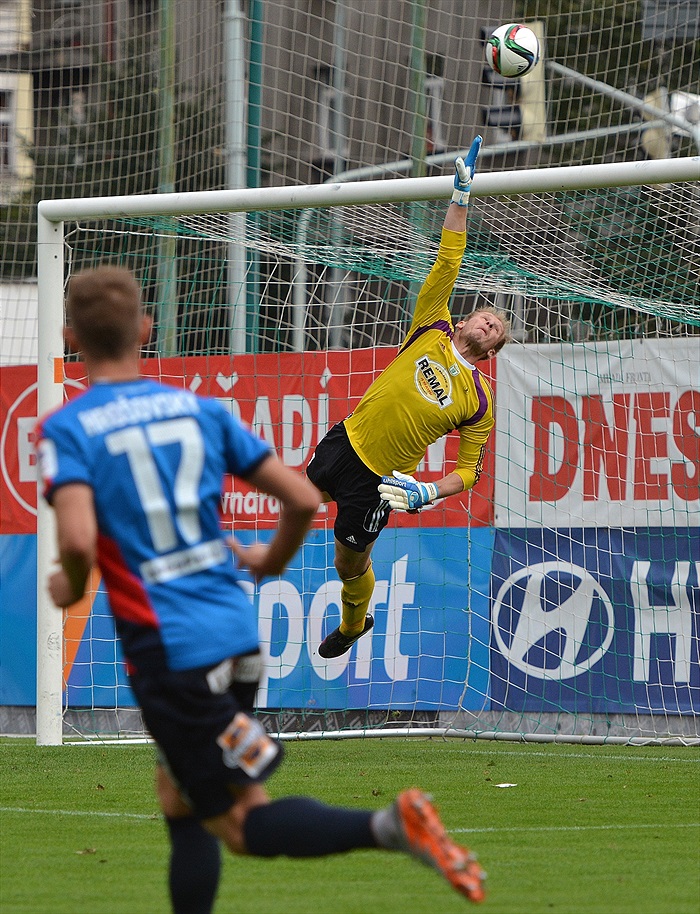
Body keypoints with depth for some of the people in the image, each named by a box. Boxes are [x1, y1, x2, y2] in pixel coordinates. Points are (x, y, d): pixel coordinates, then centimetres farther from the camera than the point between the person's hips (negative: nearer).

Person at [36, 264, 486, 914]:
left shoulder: (65, 429, -6)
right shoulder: (201, 410, 8)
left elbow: (79, 541, -23)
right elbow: (303, 499, 5)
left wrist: (70, 588, 0)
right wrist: (270, 561, 25)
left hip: (167, 652, -6)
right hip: (237, 632, 6)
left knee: (242, 823, -4)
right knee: (180, 801, 22)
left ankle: (389, 826, -27)